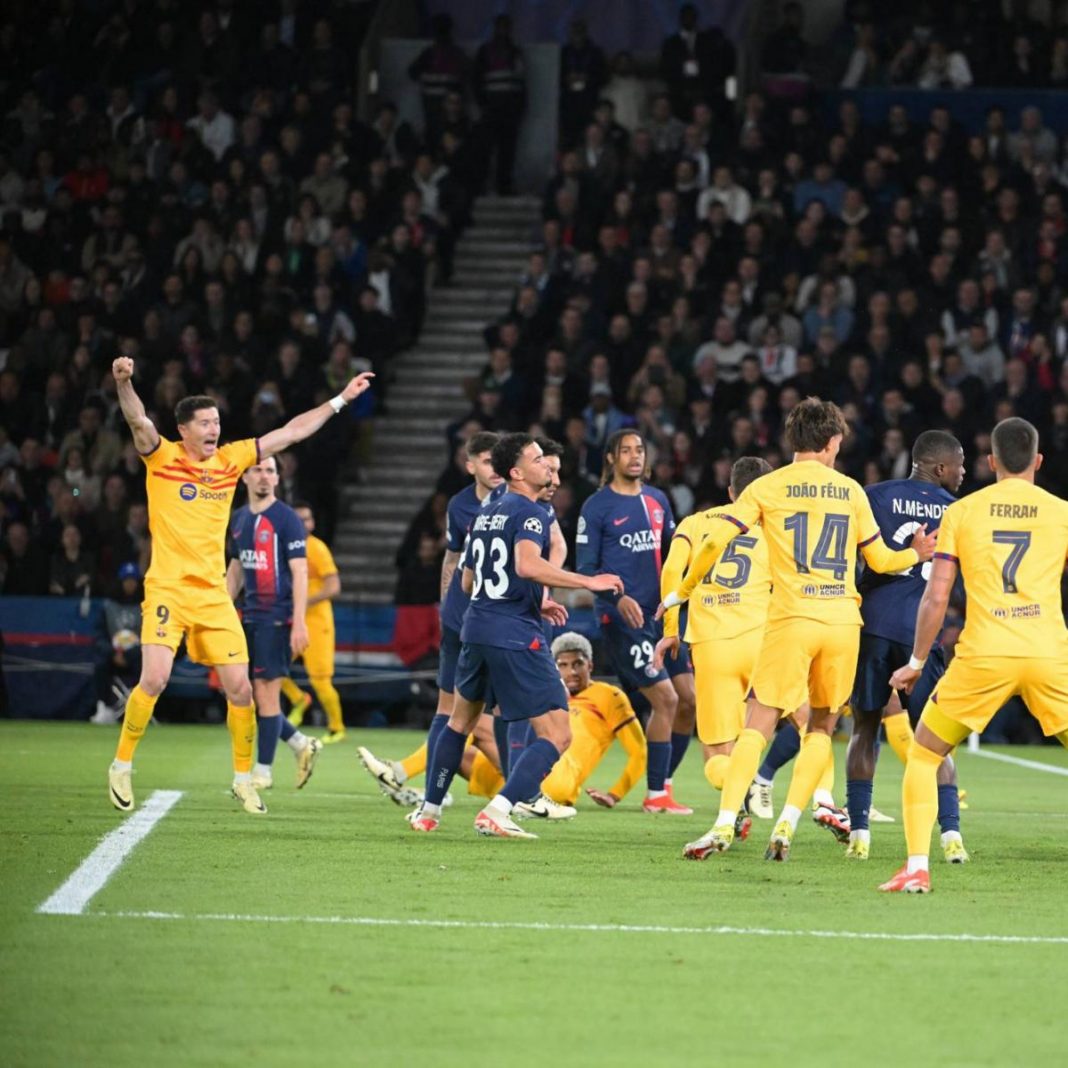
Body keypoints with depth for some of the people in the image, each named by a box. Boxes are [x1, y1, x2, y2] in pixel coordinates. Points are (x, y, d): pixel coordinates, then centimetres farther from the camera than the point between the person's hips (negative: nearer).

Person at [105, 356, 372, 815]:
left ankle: (244, 778, 17)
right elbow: (138, 420, -21)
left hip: (214, 595, 4)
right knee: (154, 679, -17)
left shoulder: (231, 459, 10)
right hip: (168, 590, -4)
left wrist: (341, 399, 17)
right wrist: (124, 382, -40)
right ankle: (121, 766, 1)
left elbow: (291, 432, 16)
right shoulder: (162, 457, -2)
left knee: (240, 688, 1)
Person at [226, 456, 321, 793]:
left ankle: (263, 771, 2)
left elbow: (299, 573, -12)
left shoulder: (287, 519, -8)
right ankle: (302, 745, 20)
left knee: (265, 694, -6)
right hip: (249, 617, 7)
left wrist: (299, 624, -18)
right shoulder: (239, 519, 13)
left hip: (276, 618, -7)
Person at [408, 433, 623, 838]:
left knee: (461, 720, 28)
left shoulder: (485, 515, 17)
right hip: (516, 637, -8)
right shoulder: (529, 513, -10)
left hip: (476, 630, 8)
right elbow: (527, 565, -29)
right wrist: (588, 582, -25)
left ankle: (429, 811, 33)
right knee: (557, 735, -7)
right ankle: (497, 812, -20)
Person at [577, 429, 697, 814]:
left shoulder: (657, 501, 13)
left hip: (660, 613, 7)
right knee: (665, 698, -13)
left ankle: (664, 781, 18)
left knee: (689, 699, 3)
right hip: (622, 619, -7)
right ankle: (656, 795, -3)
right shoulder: (597, 507, -4)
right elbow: (586, 568, -7)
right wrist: (618, 598, -21)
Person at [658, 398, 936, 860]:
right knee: (822, 726, 14)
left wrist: (682, 591, 10)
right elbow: (880, 560, 16)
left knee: (758, 725, -1)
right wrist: (916, 554, 37)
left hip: (791, 619, -2)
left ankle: (725, 824, -14)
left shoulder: (767, 487, 3)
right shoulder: (850, 489, 10)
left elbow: (716, 540, -4)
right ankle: (786, 825, 2)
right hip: (843, 619, 2)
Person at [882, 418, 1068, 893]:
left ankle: (916, 868, 1)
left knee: (923, 756, 15)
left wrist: (916, 662, 15)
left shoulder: (961, 512, 7)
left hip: (984, 656, -1)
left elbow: (936, 596, 5)